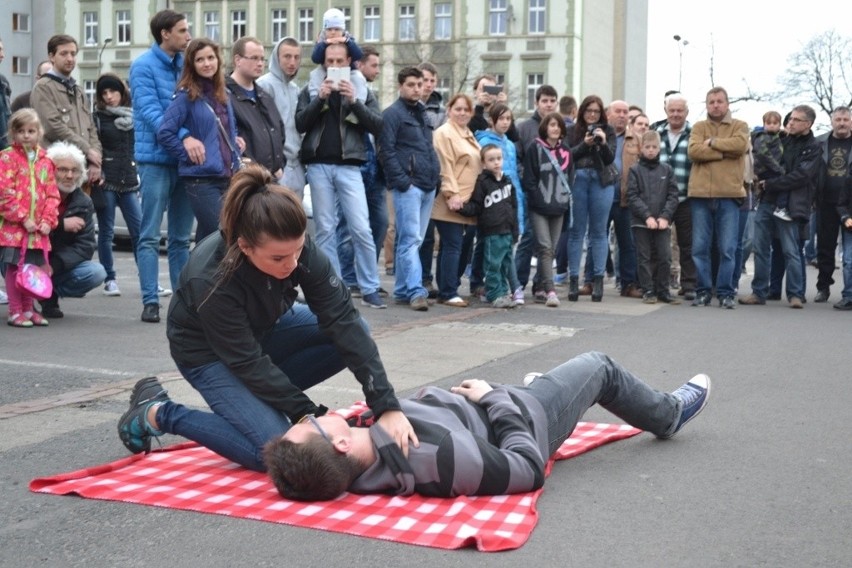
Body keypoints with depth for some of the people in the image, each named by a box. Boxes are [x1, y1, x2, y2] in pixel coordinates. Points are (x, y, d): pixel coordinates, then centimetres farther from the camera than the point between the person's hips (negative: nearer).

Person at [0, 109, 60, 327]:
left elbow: (52, 194, 10)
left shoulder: (45, 161, 11)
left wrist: (48, 220, -2)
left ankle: (28, 309, 20)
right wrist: (23, 218, -15)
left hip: (38, 227, 5)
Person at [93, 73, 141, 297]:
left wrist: (141, 176, 14)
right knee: (106, 232, 2)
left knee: (139, 230, -4)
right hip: (107, 180, -3)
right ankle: (110, 280, 10)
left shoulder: (134, 116, 13)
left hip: (129, 180, 3)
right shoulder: (98, 117, 3)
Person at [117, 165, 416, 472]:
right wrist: (309, 414, -28)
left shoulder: (298, 248, -26)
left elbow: (342, 318, -28)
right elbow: (248, 362, -30)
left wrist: (386, 405, -34)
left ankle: (266, 400, 4)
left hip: (263, 329, 6)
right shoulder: (211, 280, -38)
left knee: (354, 333, -15)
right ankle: (158, 413, -2)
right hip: (208, 351, -6)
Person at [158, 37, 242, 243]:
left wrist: (235, 155, 13)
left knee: (207, 236, 10)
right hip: (201, 178, -7)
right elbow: (164, 133, -12)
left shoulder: (223, 95, 15)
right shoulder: (186, 96, -5)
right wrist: (189, 155, -12)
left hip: (228, 177, 7)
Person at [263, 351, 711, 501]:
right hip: (520, 420, -6)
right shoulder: (438, 455, -48)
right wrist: (493, 397, -23)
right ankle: (669, 413, 48)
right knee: (600, 367, 17)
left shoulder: (360, 466, -29)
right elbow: (529, 469, -32)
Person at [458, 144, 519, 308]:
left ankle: (503, 292, 23)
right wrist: (462, 207, -27)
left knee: (507, 264, 12)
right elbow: (475, 207, -7)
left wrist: (515, 230, 15)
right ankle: (495, 295, 4)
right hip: (491, 232, -6)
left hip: (507, 231, 6)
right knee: (493, 265, -3)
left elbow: (514, 207, 17)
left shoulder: (507, 181, 13)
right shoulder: (482, 182, -5)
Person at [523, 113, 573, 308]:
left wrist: (567, 202, 4)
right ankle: (550, 290, -19)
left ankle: (541, 286, 17)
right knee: (545, 247, -13)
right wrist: (538, 201, -10)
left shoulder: (566, 152, 14)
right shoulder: (535, 149, 0)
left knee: (551, 249, 7)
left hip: (559, 208, 5)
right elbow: (529, 179, -4)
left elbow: (570, 178, 15)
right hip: (539, 208, -5)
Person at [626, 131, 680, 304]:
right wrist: (647, 216, -13)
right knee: (644, 257, 2)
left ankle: (663, 291, 9)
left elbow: (673, 196, 4)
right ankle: (648, 291, 8)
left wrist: (665, 216, -8)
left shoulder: (667, 170, 8)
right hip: (641, 221, -2)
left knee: (665, 257, 0)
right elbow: (632, 197, -5)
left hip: (663, 222, 2)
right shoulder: (635, 170, 2)